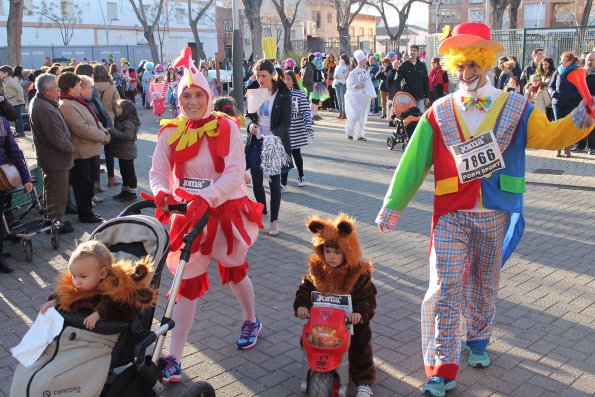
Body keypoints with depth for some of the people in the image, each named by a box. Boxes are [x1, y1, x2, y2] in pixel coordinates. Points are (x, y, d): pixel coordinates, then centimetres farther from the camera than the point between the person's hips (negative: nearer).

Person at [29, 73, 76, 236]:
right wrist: (71, 149, -13)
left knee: (52, 191, 24)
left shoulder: (37, 102, 3)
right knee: (59, 194, 5)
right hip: (56, 159, -11)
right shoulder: (46, 109, -30)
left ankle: (53, 220, 38)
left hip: (47, 156, 11)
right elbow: (58, 139, -28)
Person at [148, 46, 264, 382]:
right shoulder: (170, 133, -2)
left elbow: (235, 172, -18)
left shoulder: (226, 127, -9)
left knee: (234, 271, 18)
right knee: (188, 283, 2)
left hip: (225, 211, -1)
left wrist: (207, 198, -33)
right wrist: (162, 192, -27)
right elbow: (158, 172, -3)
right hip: (187, 214, 1)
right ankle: (174, 358, 10)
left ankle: (251, 322, 48)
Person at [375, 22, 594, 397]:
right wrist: (392, 207, -1)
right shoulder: (439, 112, -1)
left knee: (485, 284, 17)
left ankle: (478, 340, 41)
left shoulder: (515, 107, 2)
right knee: (445, 288, -5)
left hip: (496, 214, 1)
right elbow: (414, 163, -1)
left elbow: (549, 135, -10)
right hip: (451, 214, -1)